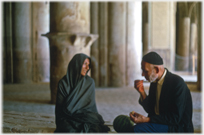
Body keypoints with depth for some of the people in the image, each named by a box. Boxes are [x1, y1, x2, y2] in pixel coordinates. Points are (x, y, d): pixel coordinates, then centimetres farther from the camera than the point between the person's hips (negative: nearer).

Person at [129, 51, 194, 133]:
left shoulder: (177, 83, -20)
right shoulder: (154, 82, 5)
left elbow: (175, 118, -22)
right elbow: (151, 110, 10)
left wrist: (147, 119, -26)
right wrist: (142, 92, -7)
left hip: (178, 128, -8)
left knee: (138, 129, -24)